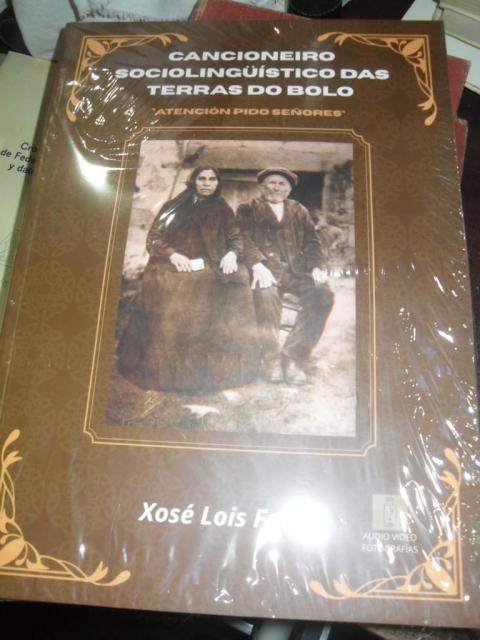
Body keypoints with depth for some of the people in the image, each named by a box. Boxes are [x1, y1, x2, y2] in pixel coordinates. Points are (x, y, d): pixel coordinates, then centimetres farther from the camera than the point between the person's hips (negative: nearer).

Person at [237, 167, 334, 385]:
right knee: (266, 295, -37)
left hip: (298, 268, 3)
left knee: (323, 294, -26)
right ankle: (272, 359, -23)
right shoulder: (248, 210, 17)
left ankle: (294, 357, -22)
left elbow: (312, 242, 15)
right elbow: (245, 240, 0)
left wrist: (317, 266, -5)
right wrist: (257, 265, -19)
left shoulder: (299, 211, 26)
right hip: (267, 268, -3)